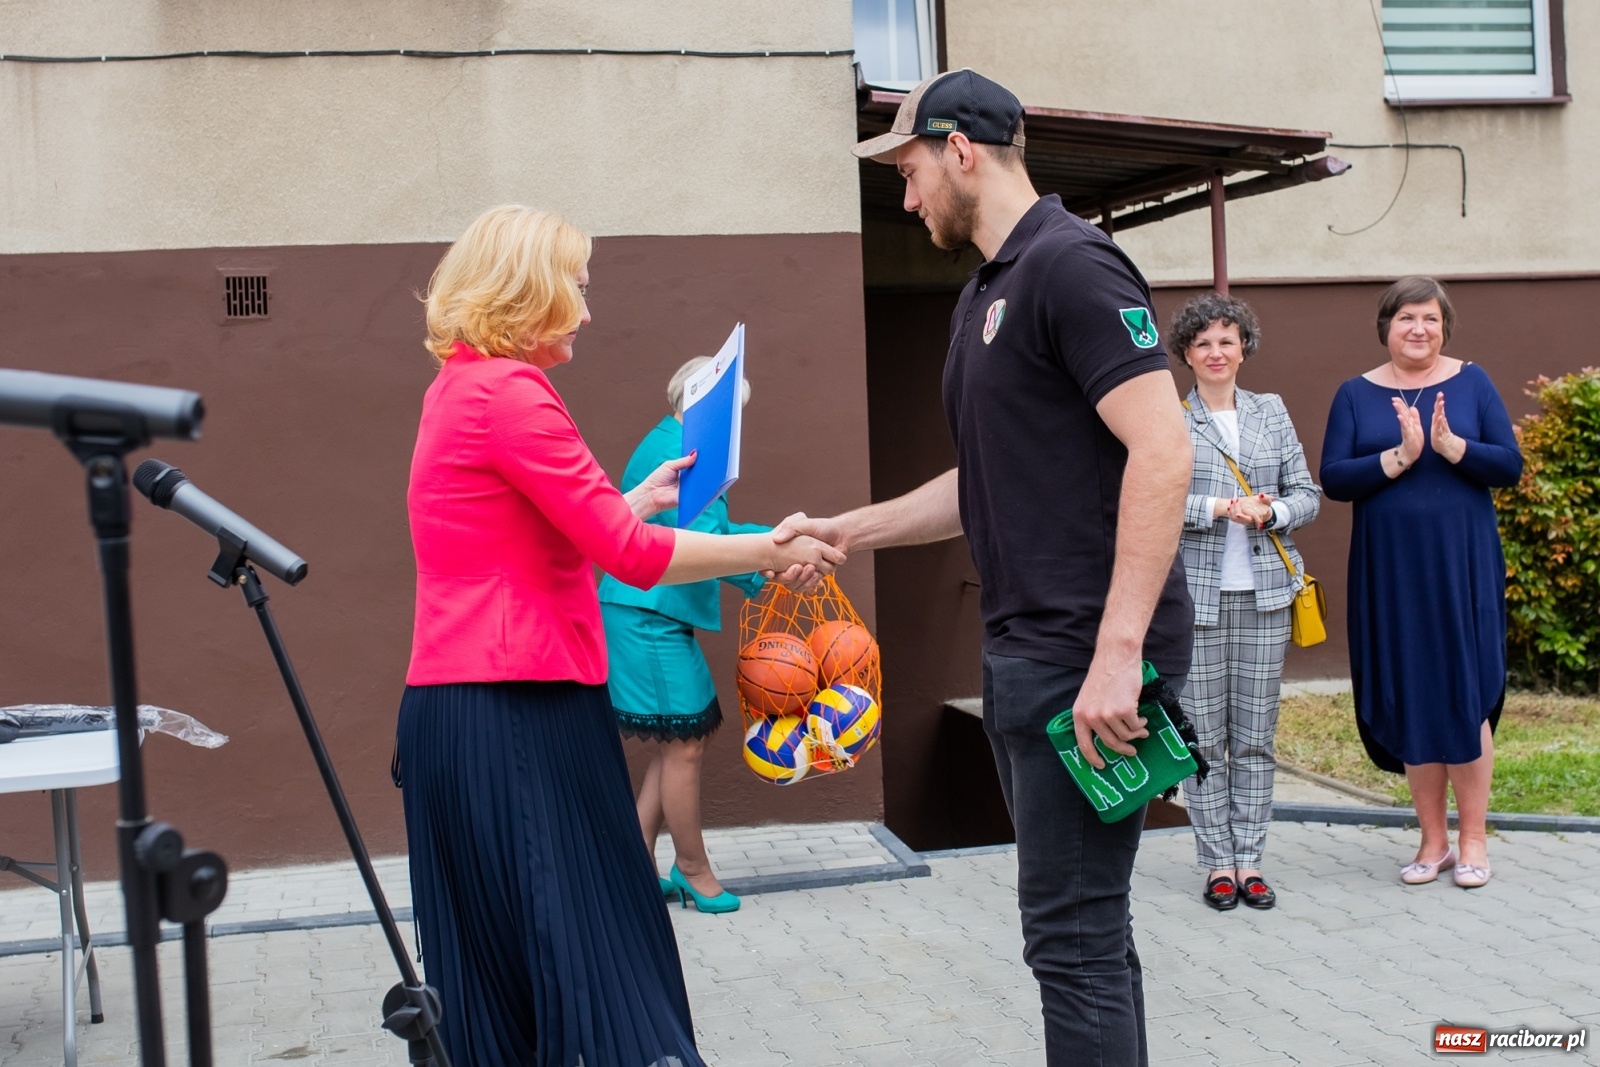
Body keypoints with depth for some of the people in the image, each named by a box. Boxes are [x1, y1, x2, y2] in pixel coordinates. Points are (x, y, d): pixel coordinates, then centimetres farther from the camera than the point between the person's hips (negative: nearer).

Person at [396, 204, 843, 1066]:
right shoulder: (510, 392, -13)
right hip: (520, 712, -9)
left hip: (450, 711, 10)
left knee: (496, 970, 12)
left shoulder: (459, 389, 17)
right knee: (584, 953, -6)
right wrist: (769, 551, -6)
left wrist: (641, 500, 22)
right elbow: (632, 554, -15)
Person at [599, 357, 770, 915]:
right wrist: (764, 576, -15)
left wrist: (776, 536, 15)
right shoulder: (676, 455, -16)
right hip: (649, 617, -11)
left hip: (650, 614, 11)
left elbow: (707, 530, 22)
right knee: (684, 743, -1)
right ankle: (694, 872, 13)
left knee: (684, 737, 14)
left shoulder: (668, 446, 16)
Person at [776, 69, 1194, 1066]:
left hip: (1089, 654, -10)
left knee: (1073, 928, -5)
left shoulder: (1071, 263, -11)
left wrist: (1117, 653, -25)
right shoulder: (987, 294, 18)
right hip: (1026, 649, 10)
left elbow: (1162, 452, -20)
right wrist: (843, 530, 20)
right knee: (1084, 921, 15)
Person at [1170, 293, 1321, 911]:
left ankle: (1249, 859, 14)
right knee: (1204, 735, 0)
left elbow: (1307, 494, 10)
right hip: (1194, 594, -3)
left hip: (1264, 594, 3)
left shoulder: (1272, 412, 12)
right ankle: (1217, 862, 10)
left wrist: (1269, 512, -9)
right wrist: (1220, 508, -16)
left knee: (1256, 735, 5)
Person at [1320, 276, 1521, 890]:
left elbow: (1510, 466, -3)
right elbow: (1333, 478, -6)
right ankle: (1433, 839, 16)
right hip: (1390, 569, 1)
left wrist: (1451, 446, -19)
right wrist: (1399, 455, -18)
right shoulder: (1357, 394, 4)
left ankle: (1472, 837, 13)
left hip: (1462, 564, -1)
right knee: (1408, 698, 4)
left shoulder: (1471, 383, 4)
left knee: (1465, 692, -1)